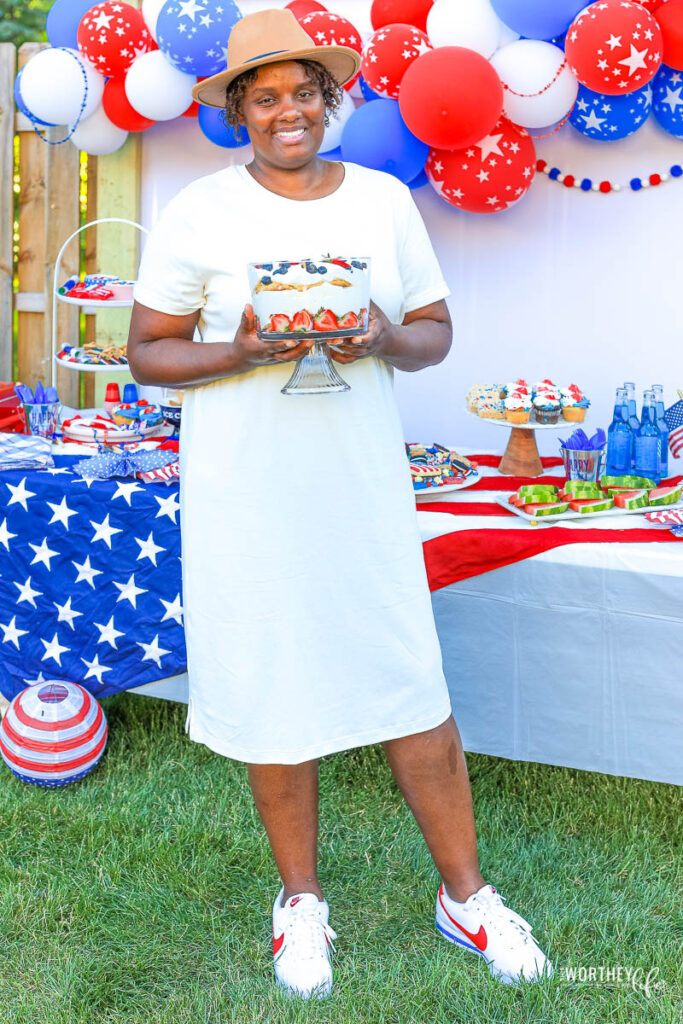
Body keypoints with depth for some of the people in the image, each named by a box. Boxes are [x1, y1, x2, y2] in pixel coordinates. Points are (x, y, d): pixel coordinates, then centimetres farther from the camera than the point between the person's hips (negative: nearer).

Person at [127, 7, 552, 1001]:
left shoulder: (385, 199, 5)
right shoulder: (199, 214, -3)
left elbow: (436, 328, 10)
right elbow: (148, 352, -1)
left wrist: (387, 341, -13)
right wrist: (240, 354, -19)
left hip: (363, 482, 2)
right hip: (245, 496, -1)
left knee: (415, 685, 4)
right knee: (272, 688, 7)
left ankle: (465, 892, 24)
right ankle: (301, 897, 29)